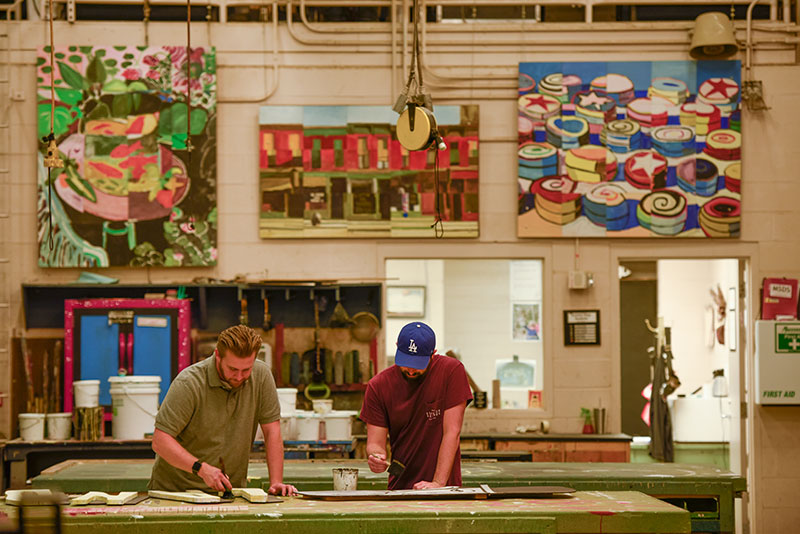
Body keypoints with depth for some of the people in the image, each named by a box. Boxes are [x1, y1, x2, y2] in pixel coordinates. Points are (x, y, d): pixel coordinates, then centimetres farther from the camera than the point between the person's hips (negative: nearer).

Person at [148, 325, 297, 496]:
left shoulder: (261, 375, -6)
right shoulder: (189, 383, -17)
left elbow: (271, 429, -1)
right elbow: (160, 441, -19)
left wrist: (276, 482, -10)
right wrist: (201, 469, -30)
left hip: (230, 488, 3)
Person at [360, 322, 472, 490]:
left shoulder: (452, 371, -7)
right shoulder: (378, 386, -1)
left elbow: (452, 432, -10)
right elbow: (375, 443, 2)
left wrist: (438, 483, -17)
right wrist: (376, 457, -22)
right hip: (399, 487, 5)